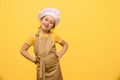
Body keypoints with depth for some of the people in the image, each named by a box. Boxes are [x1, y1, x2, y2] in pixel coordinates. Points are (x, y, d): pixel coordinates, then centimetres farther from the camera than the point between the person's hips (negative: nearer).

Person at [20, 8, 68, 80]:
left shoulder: (53, 35, -1)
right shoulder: (34, 36, -3)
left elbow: (65, 44, 13)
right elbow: (22, 50, 2)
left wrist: (60, 54, -1)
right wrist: (33, 59, -4)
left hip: (54, 68, 1)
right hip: (42, 69, 0)